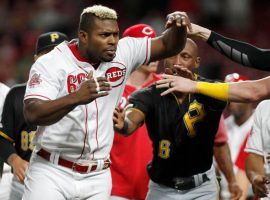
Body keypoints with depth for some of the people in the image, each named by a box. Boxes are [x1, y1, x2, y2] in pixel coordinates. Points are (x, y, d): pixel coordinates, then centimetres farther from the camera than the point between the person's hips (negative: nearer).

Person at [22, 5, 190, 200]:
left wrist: (179, 26, -16)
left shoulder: (123, 53, 1)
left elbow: (169, 46, 8)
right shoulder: (50, 63, -12)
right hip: (51, 172, -4)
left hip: (97, 177, 4)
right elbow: (32, 114, -24)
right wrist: (76, 97, -40)